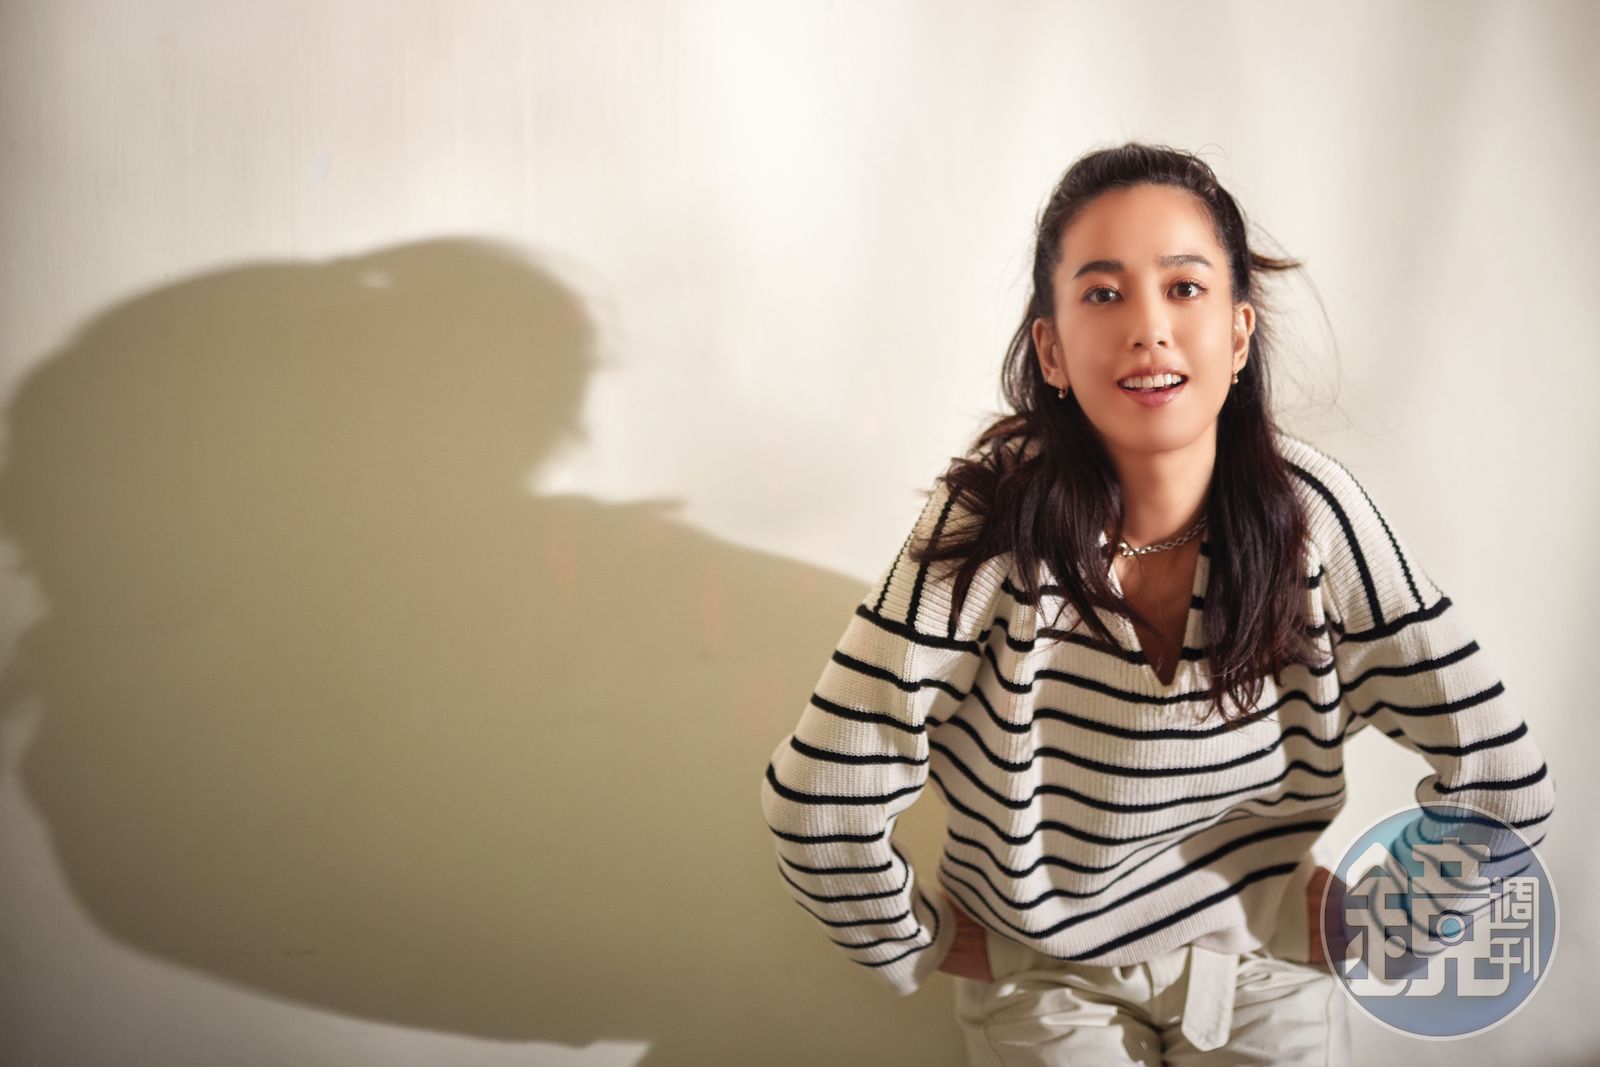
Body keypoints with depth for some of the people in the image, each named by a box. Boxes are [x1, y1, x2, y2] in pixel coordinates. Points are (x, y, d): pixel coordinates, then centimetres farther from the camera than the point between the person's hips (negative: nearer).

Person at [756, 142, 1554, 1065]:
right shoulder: (992, 523, -27)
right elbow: (821, 807, -26)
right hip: (1048, 980, -2)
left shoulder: (1313, 511, -19)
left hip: (1270, 965, 2)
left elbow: (1503, 782, -11)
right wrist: (919, 945, -12)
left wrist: (1348, 911, -4)